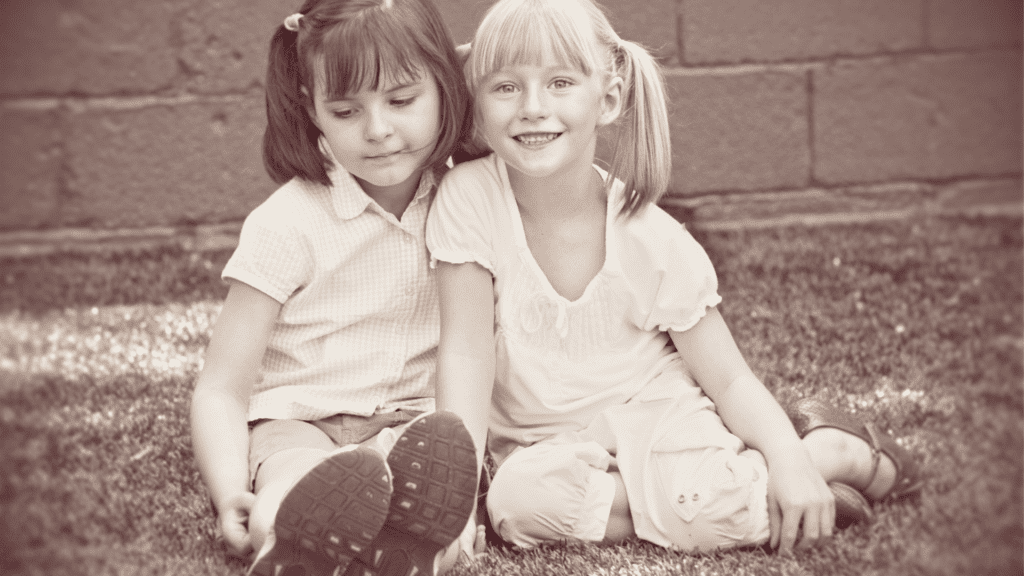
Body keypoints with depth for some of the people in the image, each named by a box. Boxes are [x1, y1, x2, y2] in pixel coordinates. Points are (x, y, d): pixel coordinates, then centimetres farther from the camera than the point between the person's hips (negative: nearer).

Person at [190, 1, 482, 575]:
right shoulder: (290, 225, -7)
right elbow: (222, 391, -7)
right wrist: (231, 498, -25)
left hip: (410, 422, 2)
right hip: (296, 424, -2)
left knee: (444, 445, -34)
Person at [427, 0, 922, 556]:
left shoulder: (656, 245, -16)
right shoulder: (469, 198, -17)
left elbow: (729, 380, -8)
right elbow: (467, 353, -15)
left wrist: (789, 459, -24)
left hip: (654, 414, -2)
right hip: (543, 441, 2)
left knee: (700, 504, -33)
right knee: (520, 500, -32)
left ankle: (831, 451, -2)